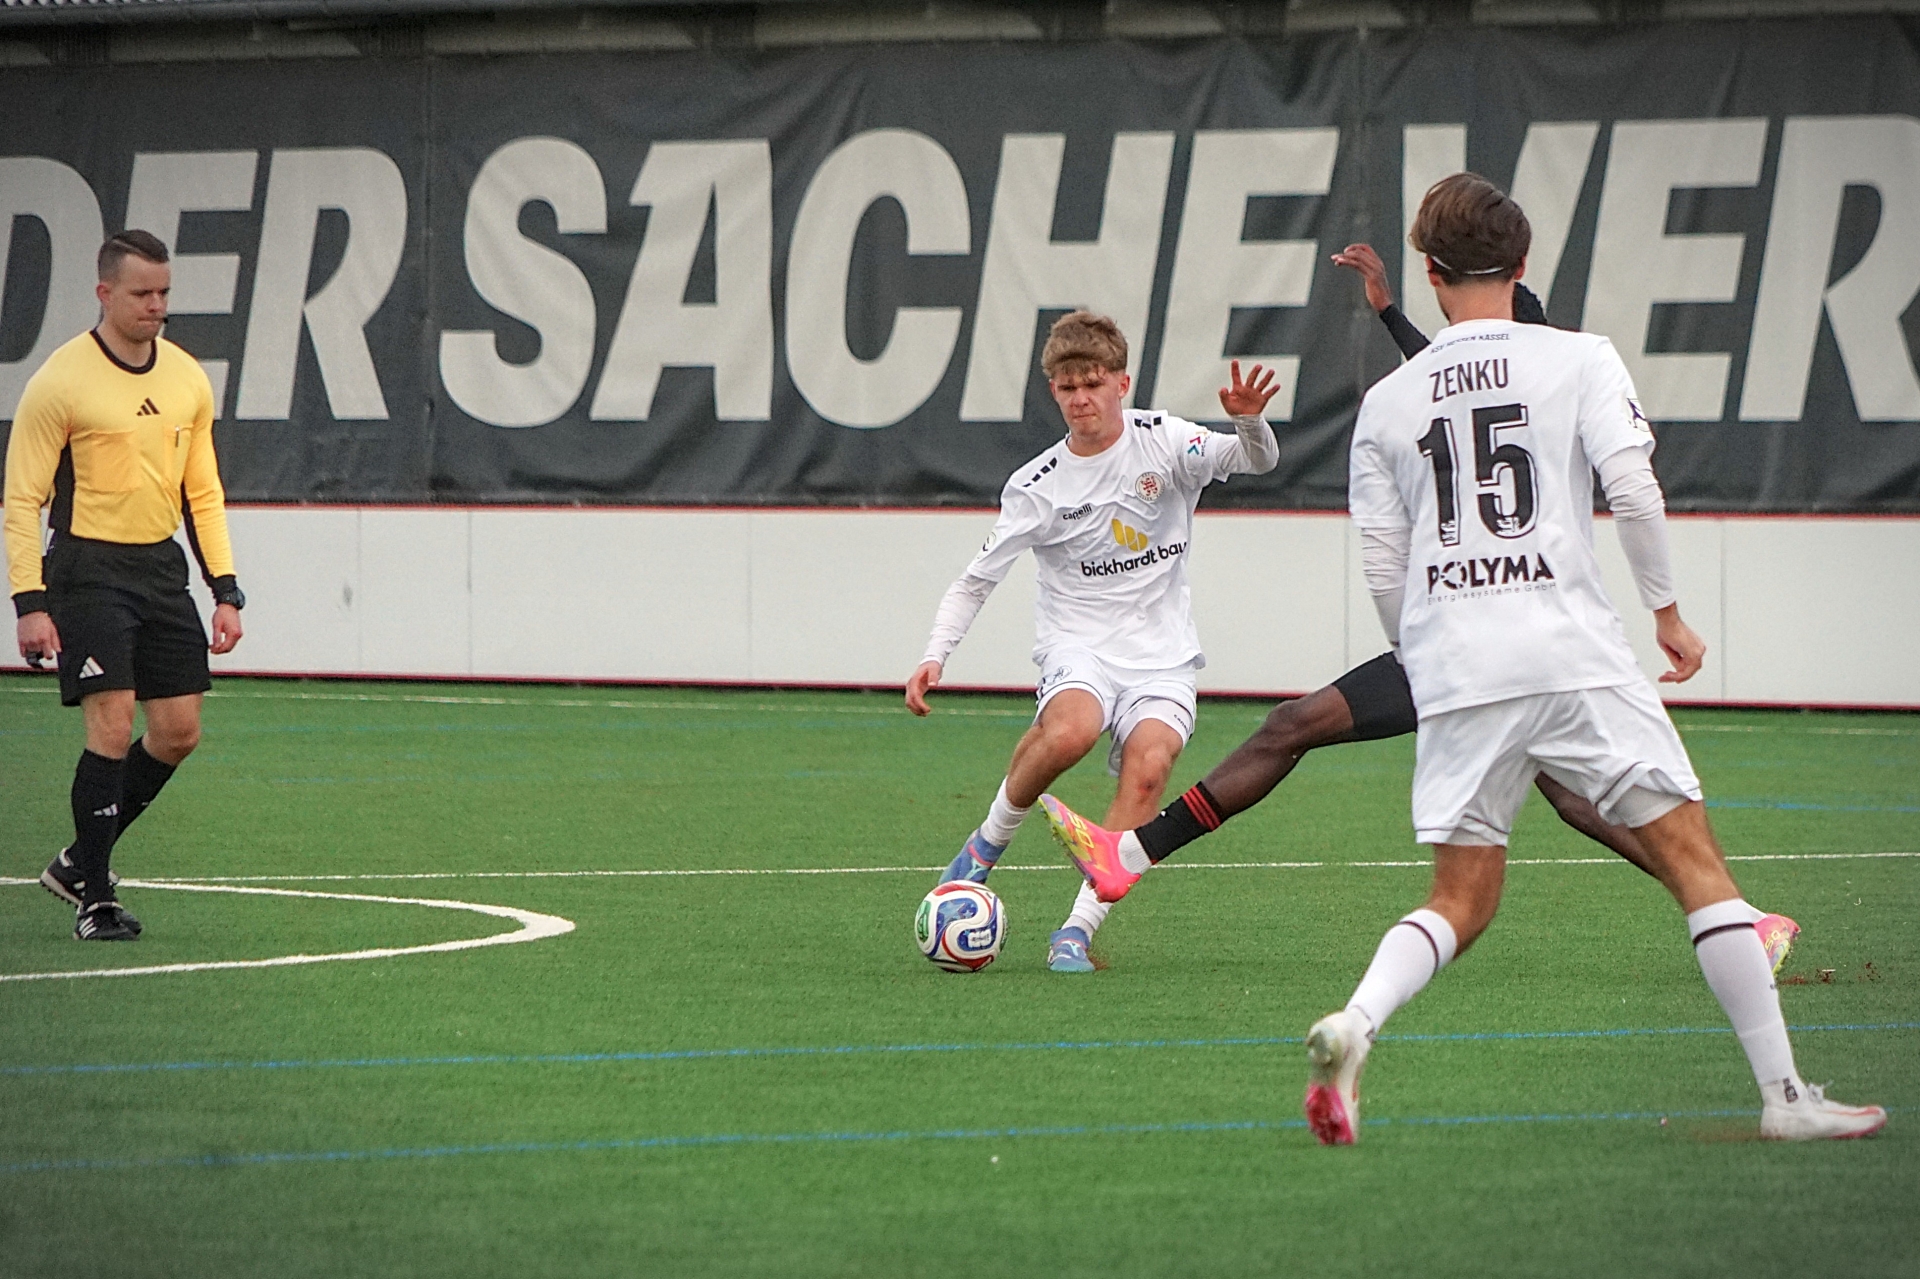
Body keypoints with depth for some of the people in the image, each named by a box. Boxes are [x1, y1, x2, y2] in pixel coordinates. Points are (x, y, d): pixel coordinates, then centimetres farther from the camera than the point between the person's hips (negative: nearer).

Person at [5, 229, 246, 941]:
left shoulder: (188, 380, 8)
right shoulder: (61, 382, -9)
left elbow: (203, 493, 15)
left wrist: (225, 590, 8)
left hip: (162, 564, 6)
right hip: (89, 568, -6)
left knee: (178, 731, 4)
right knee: (112, 727, -13)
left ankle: (80, 862, 22)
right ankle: (93, 897, -1)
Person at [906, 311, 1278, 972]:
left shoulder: (1164, 441, -2)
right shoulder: (1037, 485, -2)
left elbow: (1257, 461, -11)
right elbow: (975, 581, 3)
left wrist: (1250, 422, -34)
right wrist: (935, 656, -10)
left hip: (1162, 651, 1)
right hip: (1078, 642, -1)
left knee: (1148, 767, -26)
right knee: (1068, 732, -34)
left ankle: (1077, 930, -22)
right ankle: (989, 841, -6)